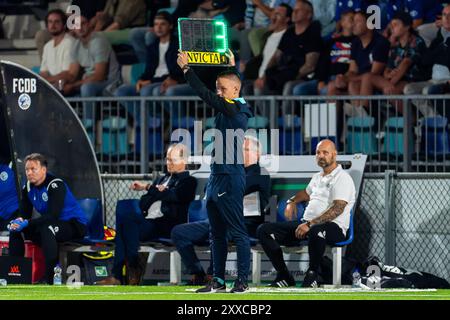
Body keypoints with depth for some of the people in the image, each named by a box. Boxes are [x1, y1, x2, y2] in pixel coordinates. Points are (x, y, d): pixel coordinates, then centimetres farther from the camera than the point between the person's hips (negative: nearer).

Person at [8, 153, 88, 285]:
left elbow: (53, 215, -30)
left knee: (46, 228, -38)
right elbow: (25, 214, 4)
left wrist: (27, 223, -37)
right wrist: (18, 221, -21)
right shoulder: (28, 188, 2)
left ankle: (52, 279, -39)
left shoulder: (56, 185, -22)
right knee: (16, 229, -5)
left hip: (75, 225, -8)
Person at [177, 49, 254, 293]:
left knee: (237, 232, -6)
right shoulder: (227, 107, 12)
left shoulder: (235, 109, -13)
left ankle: (242, 280, -5)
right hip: (216, 178, 10)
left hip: (230, 179, -10)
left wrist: (186, 69, -16)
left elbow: (206, 95, -20)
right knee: (217, 234, 12)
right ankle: (218, 281, 16)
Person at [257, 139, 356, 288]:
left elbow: (338, 208, -19)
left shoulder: (342, 178, -5)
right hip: (307, 224, 8)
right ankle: (284, 277, -6)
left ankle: (312, 275, -22)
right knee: (264, 231, -6)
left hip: (333, 226, -8)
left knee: (316, 232, -46)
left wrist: (310, 224, -26)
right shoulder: (317, 177, 23)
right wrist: (292, 202, 23)